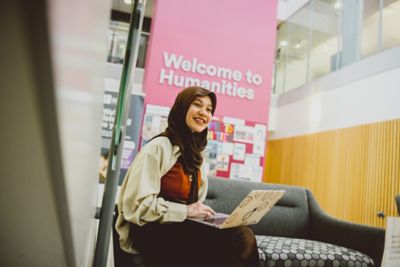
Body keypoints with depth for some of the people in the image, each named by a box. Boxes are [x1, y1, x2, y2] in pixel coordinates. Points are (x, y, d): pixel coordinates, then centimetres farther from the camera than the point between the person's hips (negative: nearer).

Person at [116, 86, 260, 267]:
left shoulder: (195, 153, 15)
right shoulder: (159, 147, -9)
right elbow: (137, 206, -16)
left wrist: (199, 212, -3)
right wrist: (186, 211, -17)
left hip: (179, 226, 7)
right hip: (150, 232, -6)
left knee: (244, 237, -24)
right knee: (240, 241, -27)